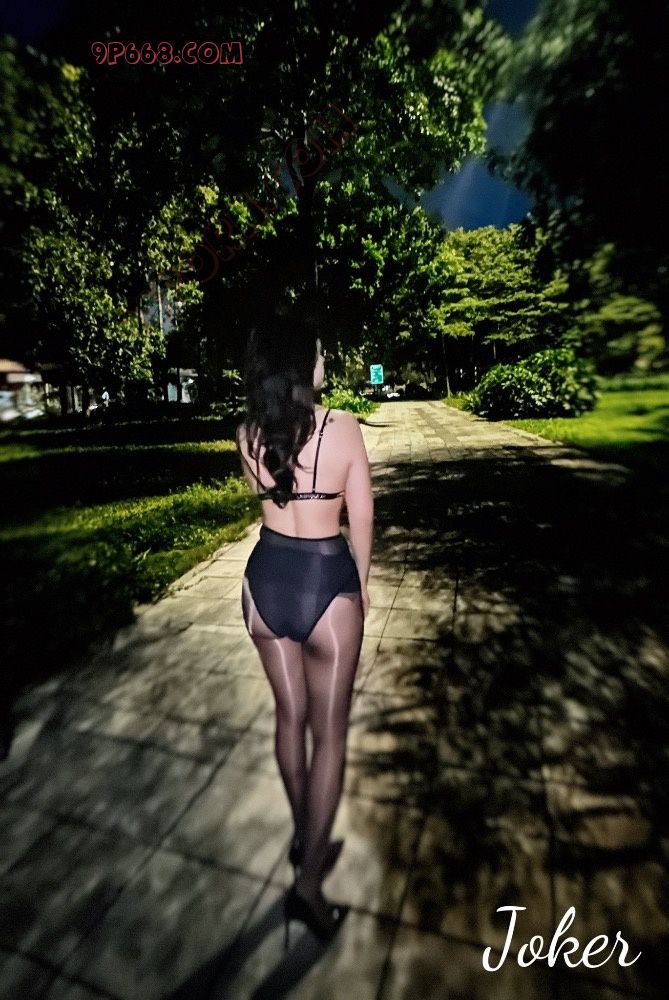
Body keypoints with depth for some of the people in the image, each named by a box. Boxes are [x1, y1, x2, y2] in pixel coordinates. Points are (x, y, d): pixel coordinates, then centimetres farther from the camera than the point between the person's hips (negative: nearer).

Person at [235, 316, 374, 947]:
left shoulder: (247, 435, -3)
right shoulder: (342, 428, -14)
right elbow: (361, 515, -6)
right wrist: (361, 584, 8)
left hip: (265, 579, 5)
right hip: (327, 582, -4)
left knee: (290, 716, 23)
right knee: (329, 731, 14)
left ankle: (304, 838, 45)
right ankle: (308, 881, 25)